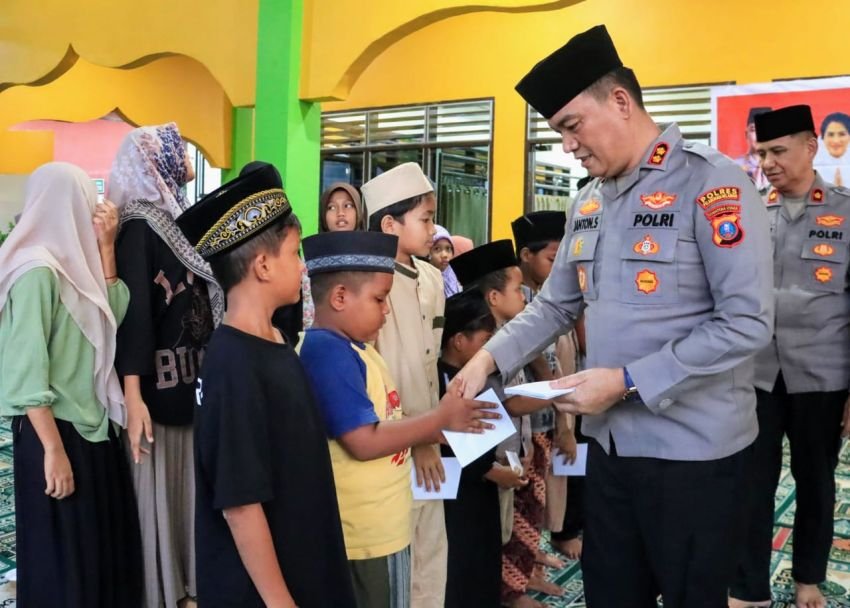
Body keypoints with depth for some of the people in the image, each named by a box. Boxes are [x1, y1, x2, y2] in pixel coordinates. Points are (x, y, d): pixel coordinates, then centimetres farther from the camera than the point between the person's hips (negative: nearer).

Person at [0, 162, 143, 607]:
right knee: (65, 556, 5)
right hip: (55, 430, -8)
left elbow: (113, 314, 10)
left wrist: (106, 246, 2)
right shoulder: (37, 269, -18)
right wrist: (53, 449, -21)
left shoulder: (73, 261, 8)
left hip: (93, 425, 8)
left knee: (103, 547, 17)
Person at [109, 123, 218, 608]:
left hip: (193, 377, 8)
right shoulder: (139, 227, -12)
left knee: (190, 485, 17)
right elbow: (133, 311, -19)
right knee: (157, 488, 3)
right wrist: (133, 396, -24)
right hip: (157, 383, -8)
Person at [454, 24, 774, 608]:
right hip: (610, 441, 7)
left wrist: (627, 381, -20)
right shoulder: (589, 202, 10)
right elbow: (555, 306, 15)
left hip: (692, 448, -6)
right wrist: (490, 357, 0)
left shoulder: (713, 183, -13)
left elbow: (748, 323, -19)